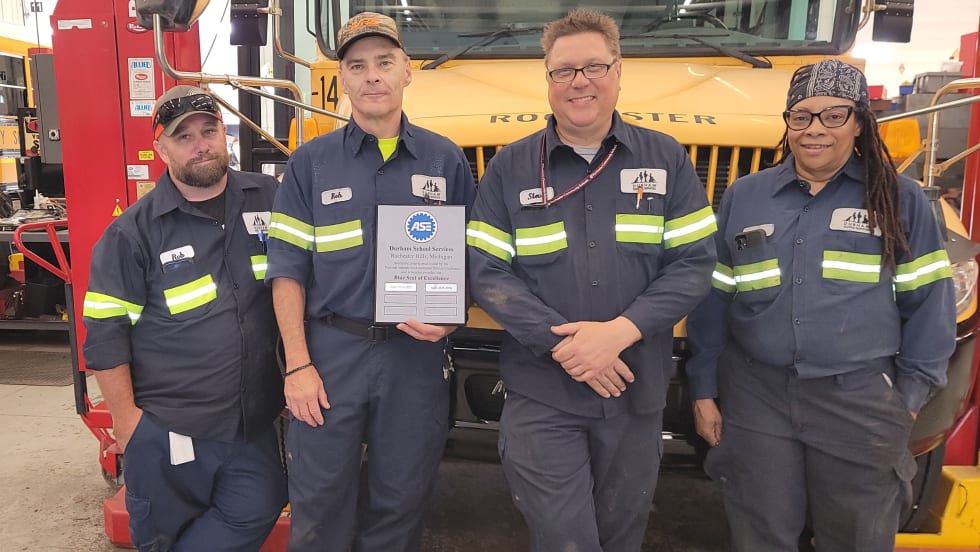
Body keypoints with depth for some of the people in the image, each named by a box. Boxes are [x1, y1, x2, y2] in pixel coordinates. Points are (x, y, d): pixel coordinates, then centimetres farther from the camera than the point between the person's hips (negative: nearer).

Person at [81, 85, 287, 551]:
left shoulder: (270, 200, 0)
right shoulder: (134, 230, -7)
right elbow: (105, 330, -5)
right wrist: (125, 418, -6)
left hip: (253, 421, 2)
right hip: (166, 429, -2)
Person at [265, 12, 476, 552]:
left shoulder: (446, 160, 4)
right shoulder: (311, 161, 2)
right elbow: (287, 268, 0)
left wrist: (449, 318, -9)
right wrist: (297, 365, -7)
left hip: (415, 358, 1)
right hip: (329, 354, 0)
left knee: (400, 502, 14)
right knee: (318, 504, 9)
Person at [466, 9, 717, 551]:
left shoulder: (667, 159, 2)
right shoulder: (509, 167, -1)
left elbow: (694, 263, -3)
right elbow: (486, 274, -6)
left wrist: (620, 331, -18)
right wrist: (561, 341, -18)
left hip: (637, 393, 2)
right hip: (540, 395, -2)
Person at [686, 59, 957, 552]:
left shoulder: (899, 199, 0)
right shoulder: (743, 196, 3)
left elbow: (927, 303, 3)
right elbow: (712, 297, 4)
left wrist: (910, 393, 0)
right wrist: (704, 389, 4)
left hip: (859, 403, 0)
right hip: (756, 398, 1)